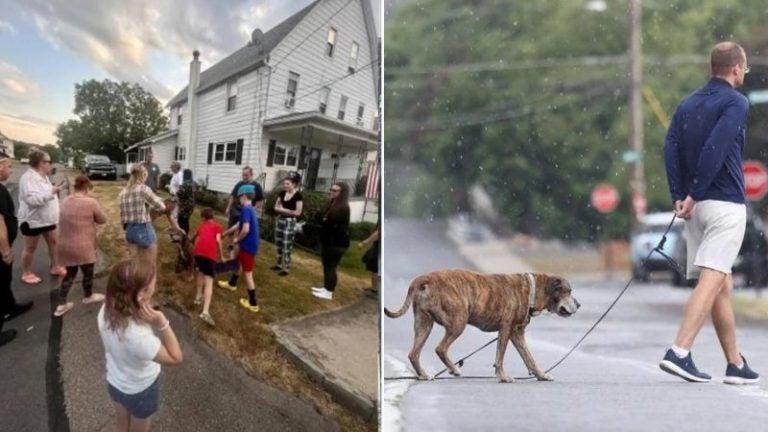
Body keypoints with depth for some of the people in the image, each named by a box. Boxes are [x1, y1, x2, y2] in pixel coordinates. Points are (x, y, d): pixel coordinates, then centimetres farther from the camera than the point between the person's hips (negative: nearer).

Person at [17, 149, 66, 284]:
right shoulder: (28, 178, -22)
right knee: (30, 248, 5)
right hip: (32, 220, -9)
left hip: (47, 218, 9)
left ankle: (55, 267, 25)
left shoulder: (43, 176, 8)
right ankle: (26, 274, 18)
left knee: (54, 242, 12)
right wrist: (51, 192, -33)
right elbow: (32, 199, -33)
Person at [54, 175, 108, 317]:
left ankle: (61, 305, 18)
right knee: (87, 272, 18)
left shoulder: (65, 201, 6)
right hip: (83, 247, -6)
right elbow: (102, 220, -4)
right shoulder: (91, 202, -16)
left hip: (66, 246, 6)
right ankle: (88, 296, 39)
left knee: (70, 274, 19)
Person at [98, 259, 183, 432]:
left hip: (114, 382, 6)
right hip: (139, 391, -6)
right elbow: (175, 357, -28)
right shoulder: (138, 336, -44)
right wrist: (162, 324, -39)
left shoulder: (106, 311, -25)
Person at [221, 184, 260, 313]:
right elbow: (238, 225, 23)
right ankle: (232, 284, 54)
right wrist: (224, 234, 32)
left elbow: (245, 229, -30)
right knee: (239, 262, 31)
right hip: (249, 244, 10)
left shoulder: (246, 209, -20)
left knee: (247, 273, -3)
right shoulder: (250, 209, 12)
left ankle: (253, 304, 2)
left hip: (248, 246, -10)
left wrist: (237, 239, -12)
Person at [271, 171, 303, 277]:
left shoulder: (298, 195, -14)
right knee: (279, 244, 14)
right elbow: (276, 207, 12)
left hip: (290, 222, -7)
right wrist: (280, 209, -11)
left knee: (287, 246, -4)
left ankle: (286, 268, 2)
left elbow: (298, 212, -17)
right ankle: (279, 264, 27)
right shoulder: (282, 193, 5)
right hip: (280, 220, 7)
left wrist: (284, 210, -12)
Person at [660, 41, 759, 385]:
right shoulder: (735, 102, -5)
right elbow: (715, 150, -17)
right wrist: (694, 196, -15)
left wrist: (679, 196, 1)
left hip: (696, 206, 7)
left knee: (723, 285, 13)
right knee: (712, 280, -10)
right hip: (725, 203, -7)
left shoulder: (688, 103, 15)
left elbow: (670, 147, 5)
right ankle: (679, 352, -19)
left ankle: (736, 364, 21)